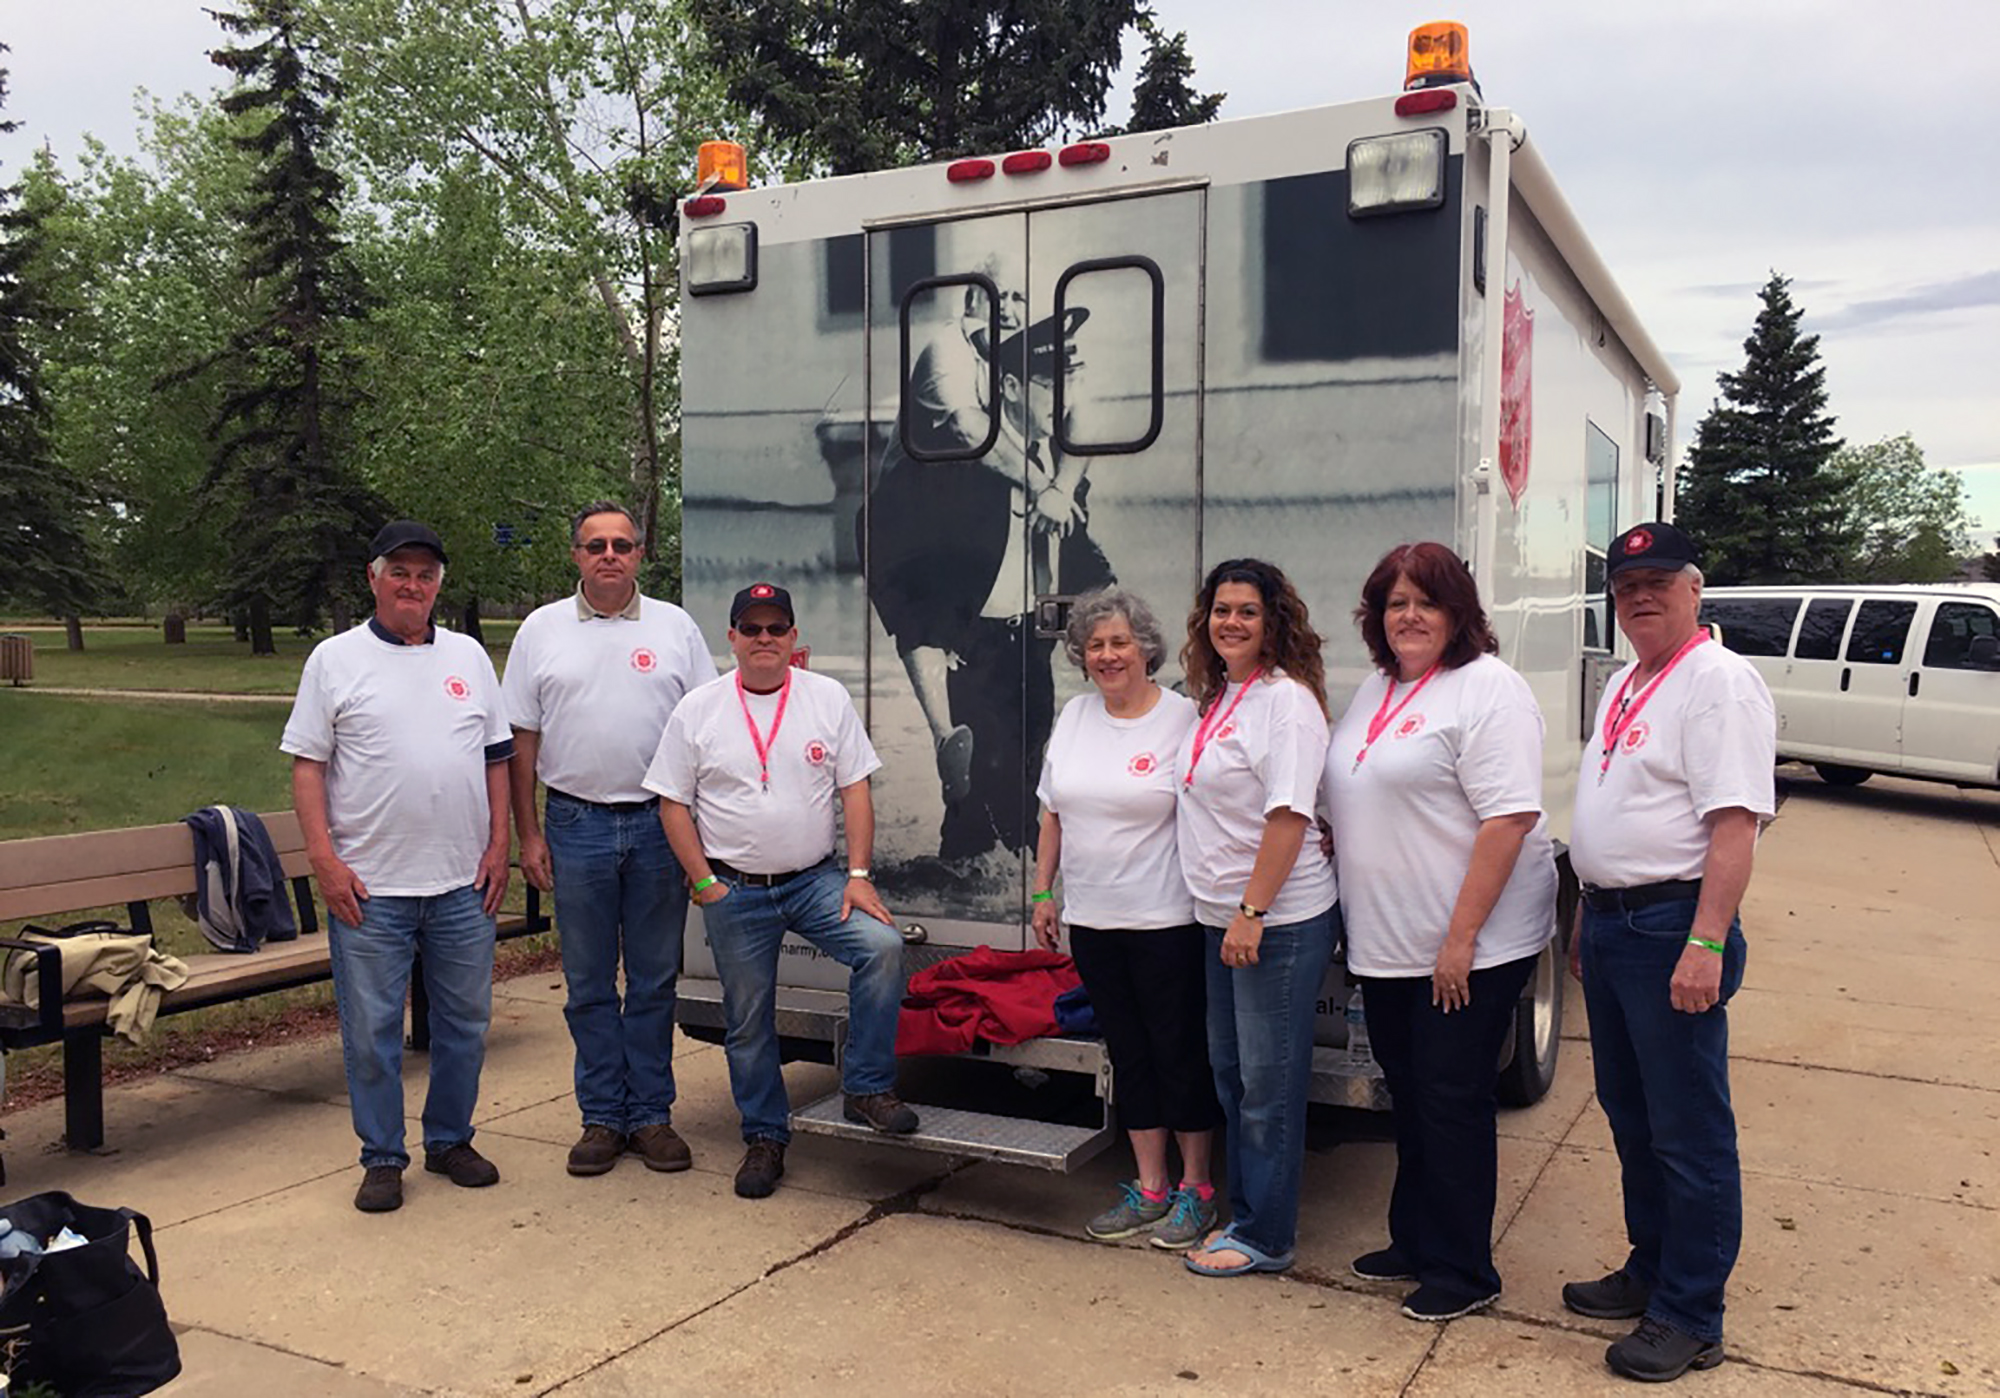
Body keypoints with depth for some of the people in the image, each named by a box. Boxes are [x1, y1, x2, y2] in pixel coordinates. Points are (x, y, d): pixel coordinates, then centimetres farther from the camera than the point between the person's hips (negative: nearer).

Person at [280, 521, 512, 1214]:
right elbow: (306, 765, -1)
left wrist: (498, 846, 5)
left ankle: (450, 1140, 28)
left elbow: (496, 758, 13)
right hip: (368, 885, -3)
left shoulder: (468, 656, 11)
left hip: (464, 882, 3)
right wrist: (323, 857, -11)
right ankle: (382, 1157, 18)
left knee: (464, 1021, 12)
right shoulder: (336, 659, 2)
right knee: (371, 1030, 4)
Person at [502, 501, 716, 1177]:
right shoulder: (542, 630, 6)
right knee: (589, 985, 7)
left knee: (655, 980, 7)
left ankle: (651, 1114, 17)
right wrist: (528, 834, 1)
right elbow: (520, 739, 6)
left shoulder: (675, 627, 5)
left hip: (660, 824, 0)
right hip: (576, 825, 0)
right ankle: (602, 1116, 18)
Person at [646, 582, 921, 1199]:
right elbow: (672, 803, 1)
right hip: (734, 890, 0)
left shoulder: (828, 699, 2)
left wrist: (858, 876, -7)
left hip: (815, 879, 0)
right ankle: (764, 1138, 25)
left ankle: (867, 1088, -8)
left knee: (882, 945, -23)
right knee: (748, 1020, 7)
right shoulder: (698, 709, 0)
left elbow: (855, 791, 1)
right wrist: (704, 884, -5)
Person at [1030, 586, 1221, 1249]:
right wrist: (1043, 892, 12)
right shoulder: (1074, 716, 8)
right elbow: (1054, 814, 13)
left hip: (1165, 919, -6)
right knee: (1128, 1052, 14)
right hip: (1092, 916, 6)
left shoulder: (1181, 718, -9)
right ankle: (1149, 1189, 26)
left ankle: (1196, 1189, 21)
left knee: (1180, 1052, 5)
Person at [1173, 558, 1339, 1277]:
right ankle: (1244, 1213, 31)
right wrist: (1226, 913, 13)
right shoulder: (1216, 698, 13)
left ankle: (1265, 1236, 13)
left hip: (1279, 921, -9)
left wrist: (1253, 911, -23)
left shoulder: (1286, 700, -14)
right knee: (1231, 1073, 17)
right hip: (1221, 918, 9)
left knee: (1269, 1083, 1)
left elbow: (1289, 815, -20)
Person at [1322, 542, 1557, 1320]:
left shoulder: (1486, 689, -13)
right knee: (1409, 1095, 17)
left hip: (1467, 946, -8)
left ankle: (1462, 1272, 15)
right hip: (1386, 943, 8)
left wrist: (1461, 936, -23)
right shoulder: (1377, 688, 13)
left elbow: (1508, 818, -21)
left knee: (1452, 1102, 1)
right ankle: (1414, 1242, 33)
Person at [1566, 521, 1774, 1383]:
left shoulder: (1718, 681, -14)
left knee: (1688, 1133, 1)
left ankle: (1689, 1319, 13)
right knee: (1632, 1117, 19)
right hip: (1611, 923, 9)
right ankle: (1650, 1271, 34)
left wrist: (1706, 945, -27)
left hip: (1674, 930, -9)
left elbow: (1733, 821, -22)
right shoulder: (1625, 685, 15)